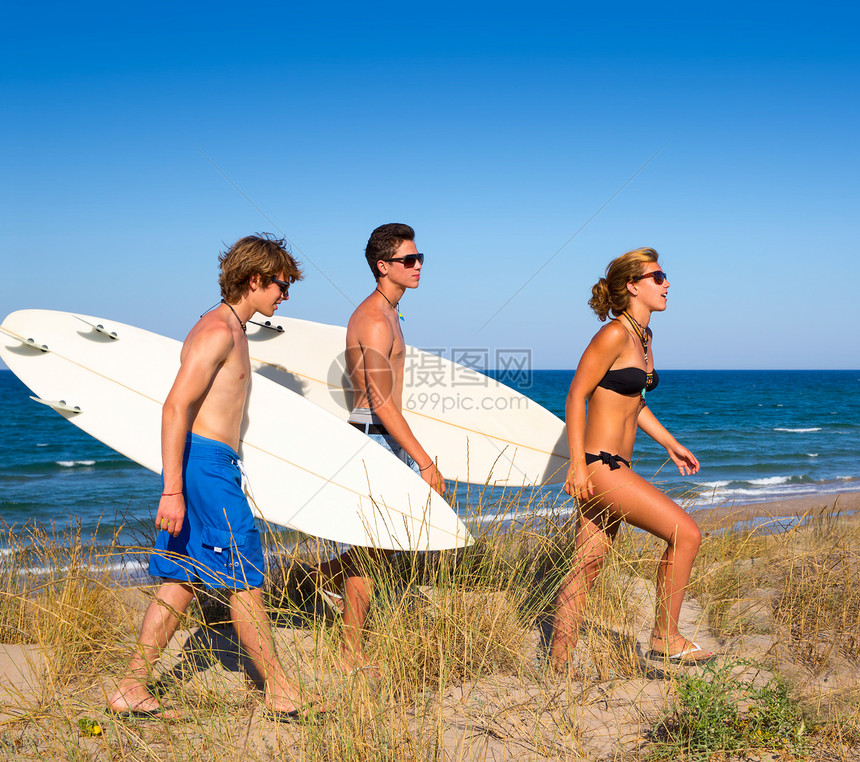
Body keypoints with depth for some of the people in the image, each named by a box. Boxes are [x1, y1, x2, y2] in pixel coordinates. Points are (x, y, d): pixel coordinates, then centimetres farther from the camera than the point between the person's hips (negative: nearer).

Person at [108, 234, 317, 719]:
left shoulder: (232, 330, 19)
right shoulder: (218, 330, -13)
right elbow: (176, 407, -20)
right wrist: (172, 491, -24)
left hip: (211, 467, 10)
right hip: (206, 463, -10)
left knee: (182, 579, 9)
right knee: (245, 579, -3)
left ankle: (132, 688, 12)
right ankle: (282, 695, 7)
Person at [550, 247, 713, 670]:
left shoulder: (643, 336, 15)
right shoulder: (614, 334, -13)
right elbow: (576, 396, -15)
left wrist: (671, 445, 25)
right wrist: (577, 465, -19)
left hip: (615, 467, 9)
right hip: (598, 466, -9)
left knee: (587, 566, 10)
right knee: (686, 533, -8)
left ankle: (557, 663, 16)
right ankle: (665, 638, 5)